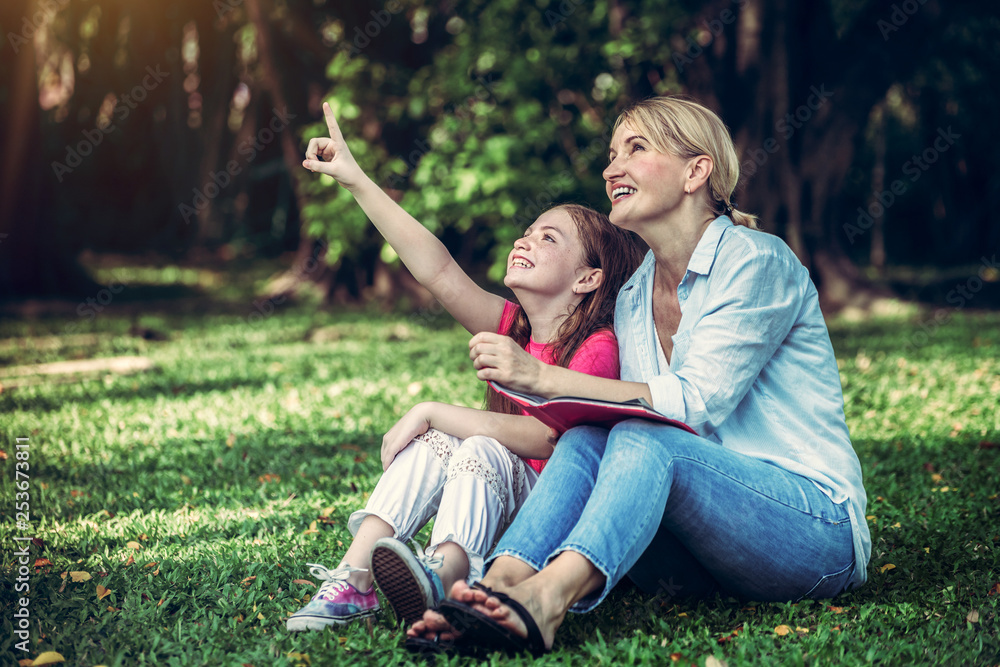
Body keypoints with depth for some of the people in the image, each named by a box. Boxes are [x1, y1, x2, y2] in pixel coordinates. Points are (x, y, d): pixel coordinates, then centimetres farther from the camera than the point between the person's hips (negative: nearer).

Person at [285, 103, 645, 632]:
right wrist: (357, 181, -8)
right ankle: (353, 580, -26)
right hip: (500, 520, 7)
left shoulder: (597, 349, -12)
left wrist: (430, 412, -20)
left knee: (481, 449, -28)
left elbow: (544, 438, -24)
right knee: (433, 442, -14)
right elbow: (439, 271, -2)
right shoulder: (511, 327, 8)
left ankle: (443, 578, -51)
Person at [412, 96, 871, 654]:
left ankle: (546, 597, -52)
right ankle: (499, 586, -42)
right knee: (585, 441, -20)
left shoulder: (758, 262, -7)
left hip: (819, 532, -5)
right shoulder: (633, 299, 14)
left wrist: (543, 377, -22)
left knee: (644, 441, -30)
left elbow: (696, 404, -18)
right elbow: (634, 411, 8)